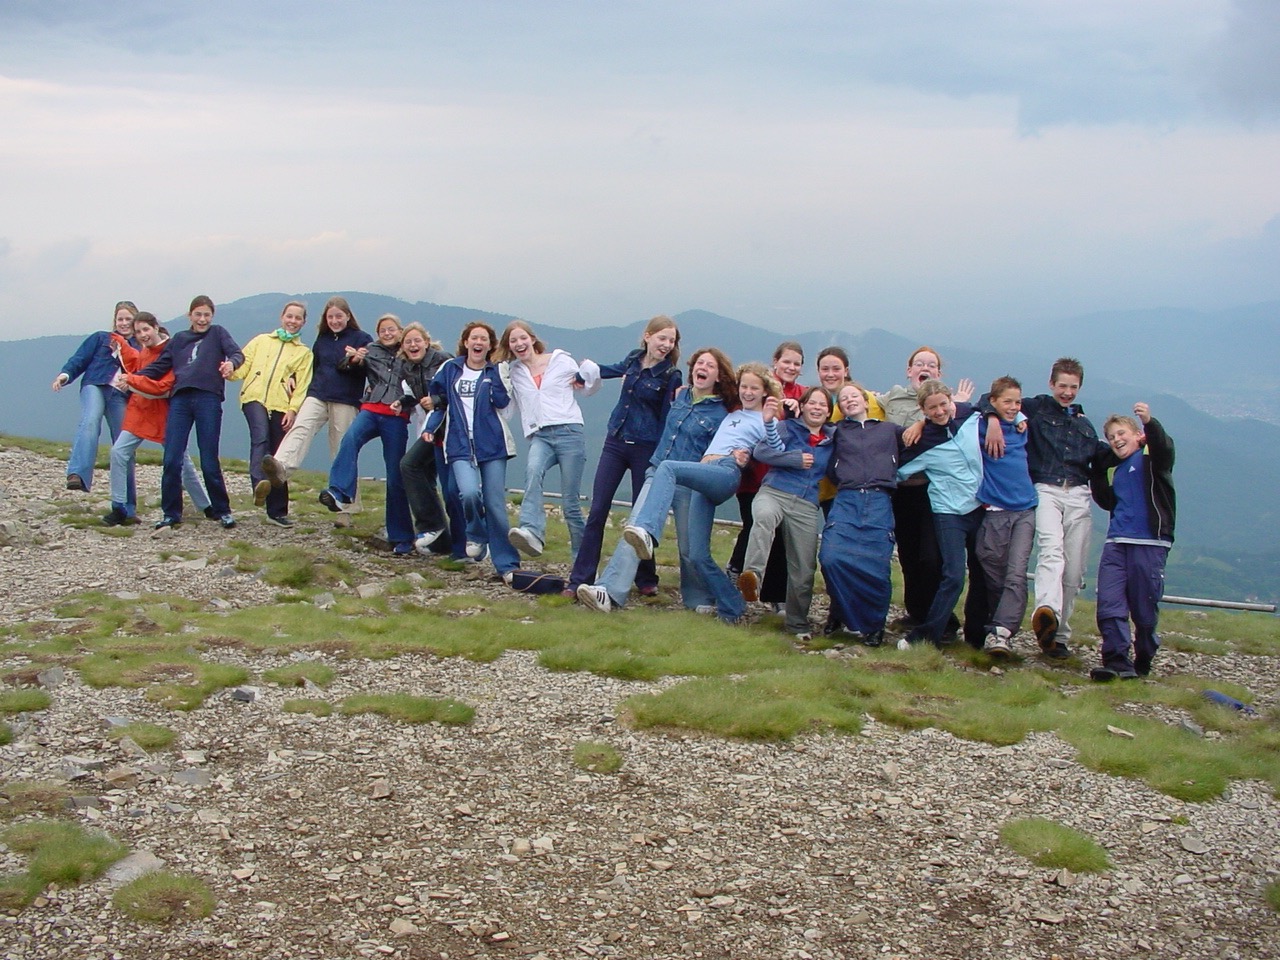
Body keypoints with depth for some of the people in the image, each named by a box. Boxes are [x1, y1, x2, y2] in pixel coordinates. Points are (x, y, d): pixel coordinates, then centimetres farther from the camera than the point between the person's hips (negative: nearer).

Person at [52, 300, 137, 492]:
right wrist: (66, 374, -9)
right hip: (95, 386, -2)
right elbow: (80, 359, 9)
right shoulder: (100, 338, 18)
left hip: (121, 395, 2)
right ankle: (78, 474, -46)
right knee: (90, 421, -31)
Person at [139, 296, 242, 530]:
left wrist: (231, 362, -25)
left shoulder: (218, 334, 14)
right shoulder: (178, 340, 23)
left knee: (209, 461, -3)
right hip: (180, 400, 3)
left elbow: (237, 353, -1)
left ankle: (223, 511, 11)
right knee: (172, 460, -3)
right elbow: (159, 366, 21)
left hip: (209, 399, -3)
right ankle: (171, 514, 7)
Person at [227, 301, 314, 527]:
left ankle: (277, 510, 7)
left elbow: (302, 386, 8)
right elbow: (243, 365, 13)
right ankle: (259, 483, -49)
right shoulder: (261, 341, 21)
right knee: (260, 437, -30)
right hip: (255, 397, -1)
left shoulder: (304, 353, 18)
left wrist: (293, 410, -7)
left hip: (281, 405, 1)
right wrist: (231, 371, -11)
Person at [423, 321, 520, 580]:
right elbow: (439, 401, 19)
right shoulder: (450, 369, 11)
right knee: (469, 493, -23)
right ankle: (476, 535, 8)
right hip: (460, 446, 0)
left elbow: (502, 402, -6)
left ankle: (506, 564, 6)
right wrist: (430, 428, 7)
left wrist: (493, 372, -7)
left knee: (495, 504, -3)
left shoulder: (497, 372, 8)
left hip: (492, 445, 0)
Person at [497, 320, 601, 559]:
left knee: (571, 500, -5)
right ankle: (532, 532, -52)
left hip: (569, 432, -1)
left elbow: (588, 389, 21)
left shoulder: (561, 360, 11)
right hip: (539, 436, 1)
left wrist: (588, 374, 0)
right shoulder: (512, 372, 18)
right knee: (533, 471, -34)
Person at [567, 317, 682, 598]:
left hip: (646, 449, -4)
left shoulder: (671, 377, -7)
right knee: (597, 511, -2)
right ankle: (580, 580, 0)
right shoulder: (633, 360, 6)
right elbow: (613, 370, 29)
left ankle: (646, 580, 19)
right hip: (615, 442, 4)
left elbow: (668, 420, -6)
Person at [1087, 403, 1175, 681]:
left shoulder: (1151, 457, 1)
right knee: (1109, 603, -8)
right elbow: (1107, 502, 15)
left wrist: (1150, 422, -40)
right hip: (1116, 543, 5)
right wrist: (1096, 473, 4)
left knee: (1144, 607, 2)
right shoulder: (1113, 469, 20)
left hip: (1150, 543, -5)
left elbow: (1165, 447, -21)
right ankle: (1117, 661, -9)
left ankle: (1143, 662, 19)